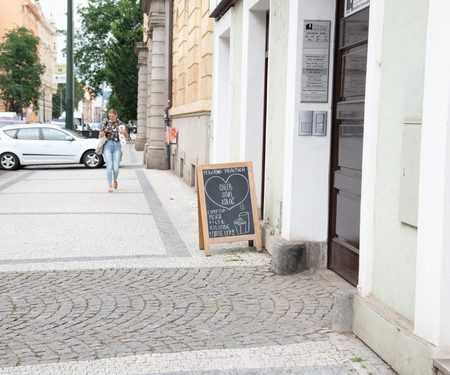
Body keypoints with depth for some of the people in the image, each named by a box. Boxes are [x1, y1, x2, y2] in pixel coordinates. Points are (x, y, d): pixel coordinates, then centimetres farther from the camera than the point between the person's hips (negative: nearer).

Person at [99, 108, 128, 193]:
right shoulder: (106, 123, 7)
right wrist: (105, 131, -10)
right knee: (109, 167, -11)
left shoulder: (120, 123, 6)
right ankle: (109, 186, -4)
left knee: (116, 168, -5)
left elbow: (126, 137, 5)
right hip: (108, 145, 0)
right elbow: (100, 135, 11)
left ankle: (115, 180, 28)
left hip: (117, 146, 0)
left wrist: (124, 132, -17)